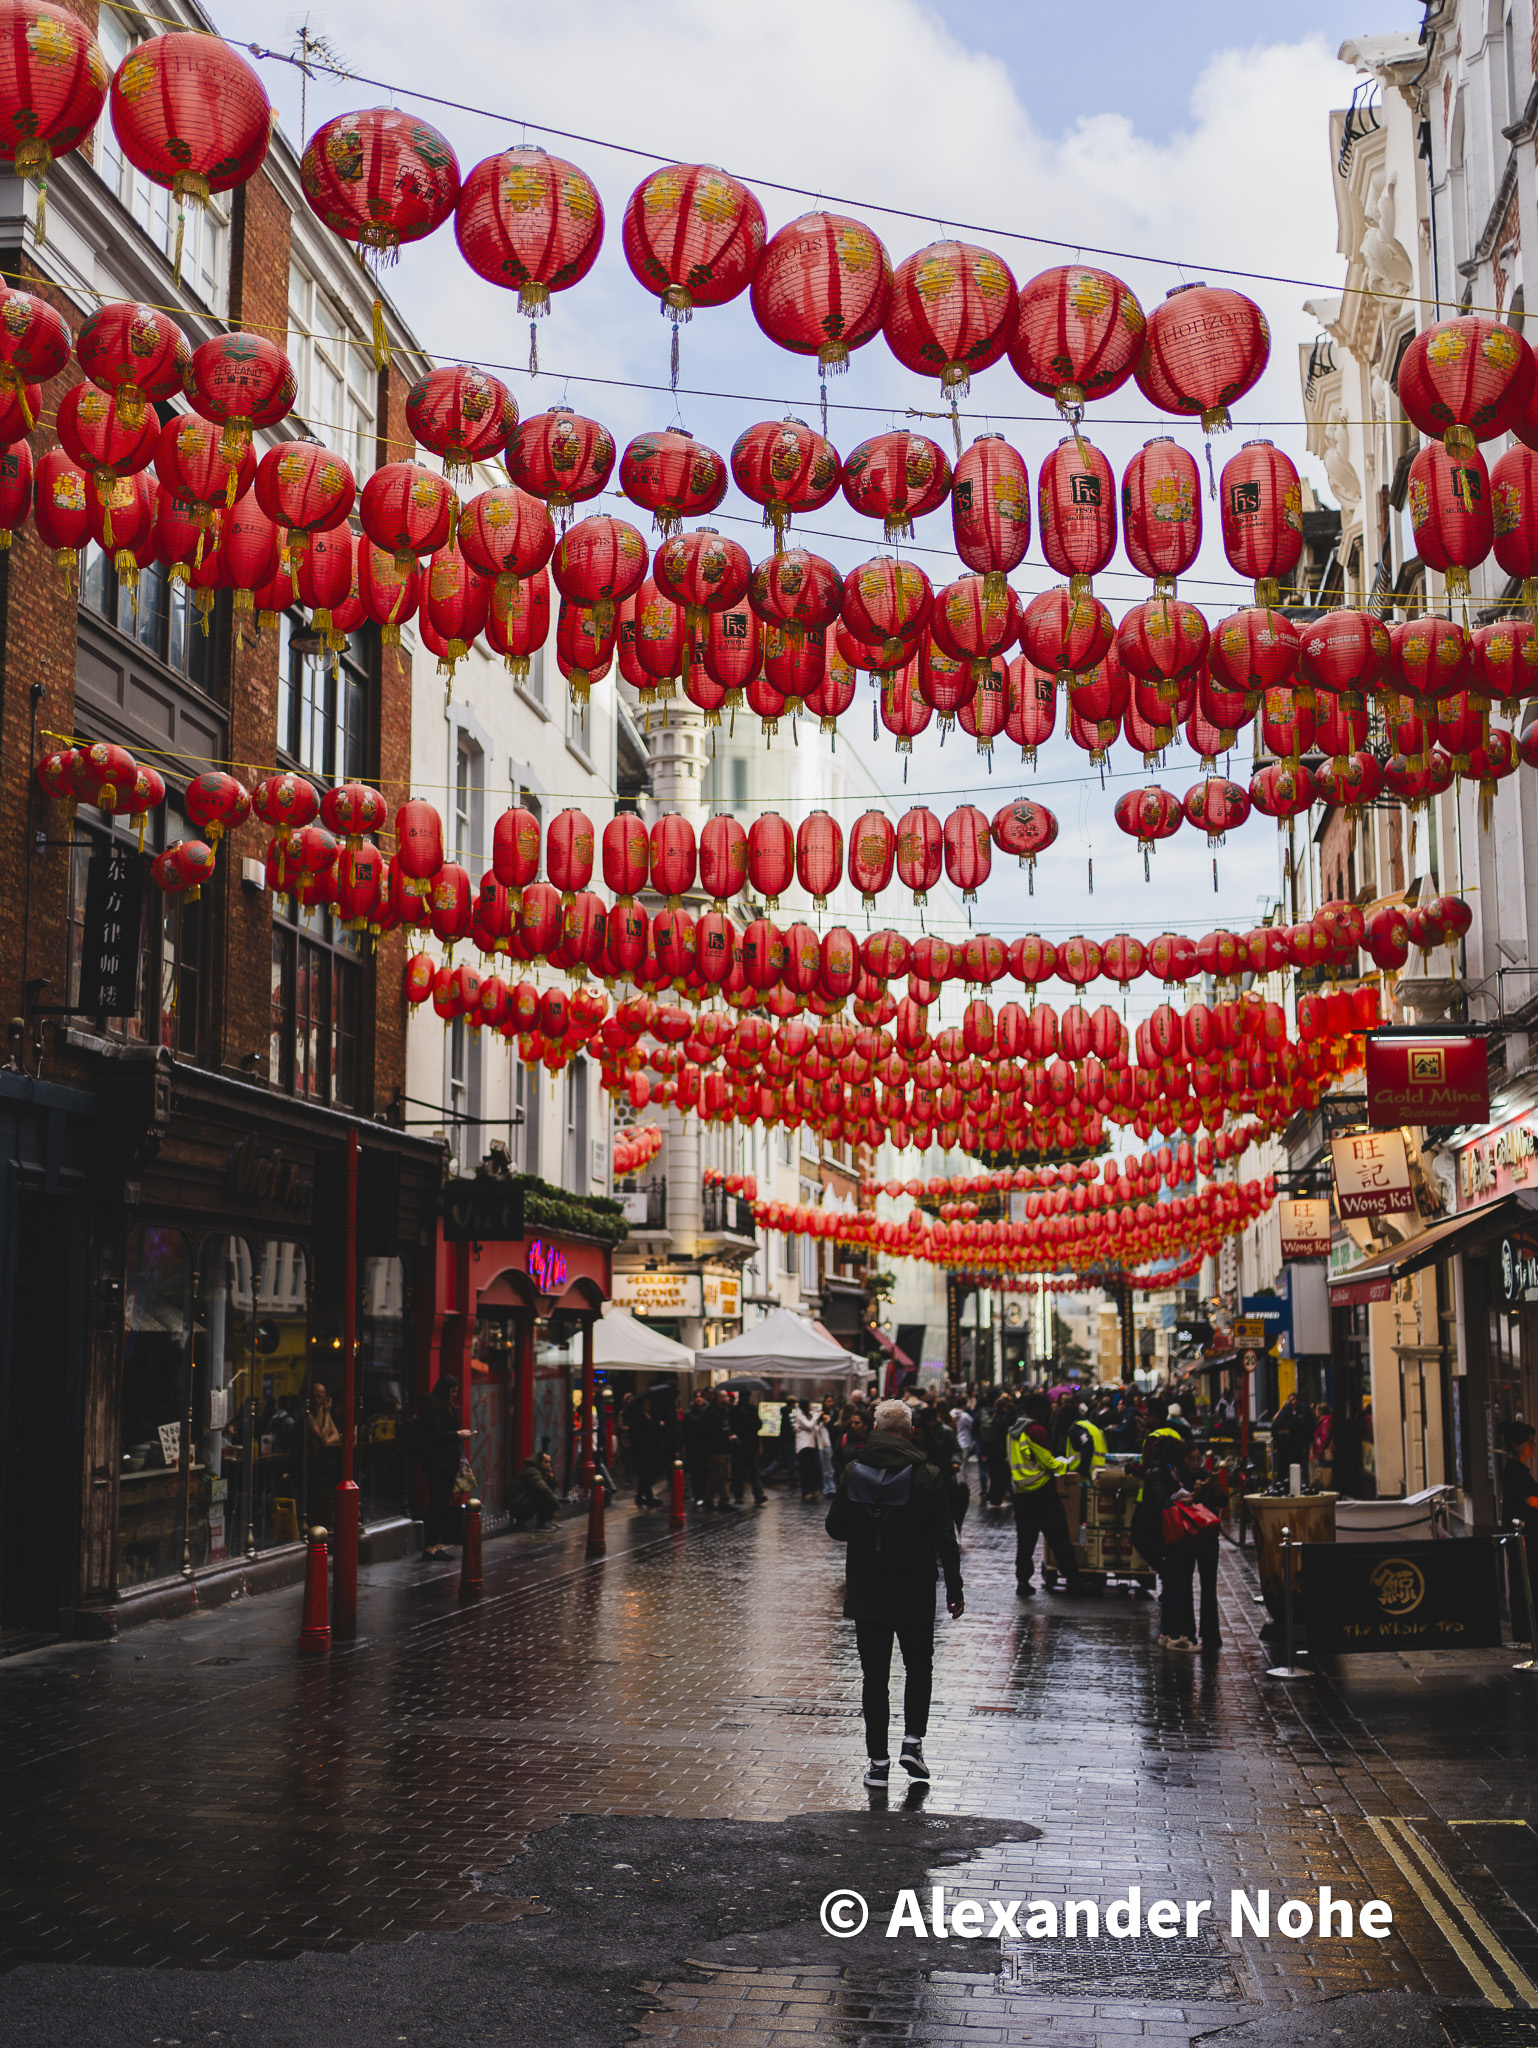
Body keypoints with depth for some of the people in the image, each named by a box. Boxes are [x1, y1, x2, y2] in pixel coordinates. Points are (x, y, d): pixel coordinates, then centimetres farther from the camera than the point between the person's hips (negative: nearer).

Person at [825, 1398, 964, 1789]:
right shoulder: (926, 1475, -9)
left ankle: (878, 1761, 8)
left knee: (874, 1675, 8)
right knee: (918, 1666, 19)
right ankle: (912, 1741, 7)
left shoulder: (853, 1472, -5)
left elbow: (835, 1528, 1)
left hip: (866, 1591, 1)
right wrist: (954, 1590, 0)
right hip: (914, 1591, -1)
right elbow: (944, 1538, -8)